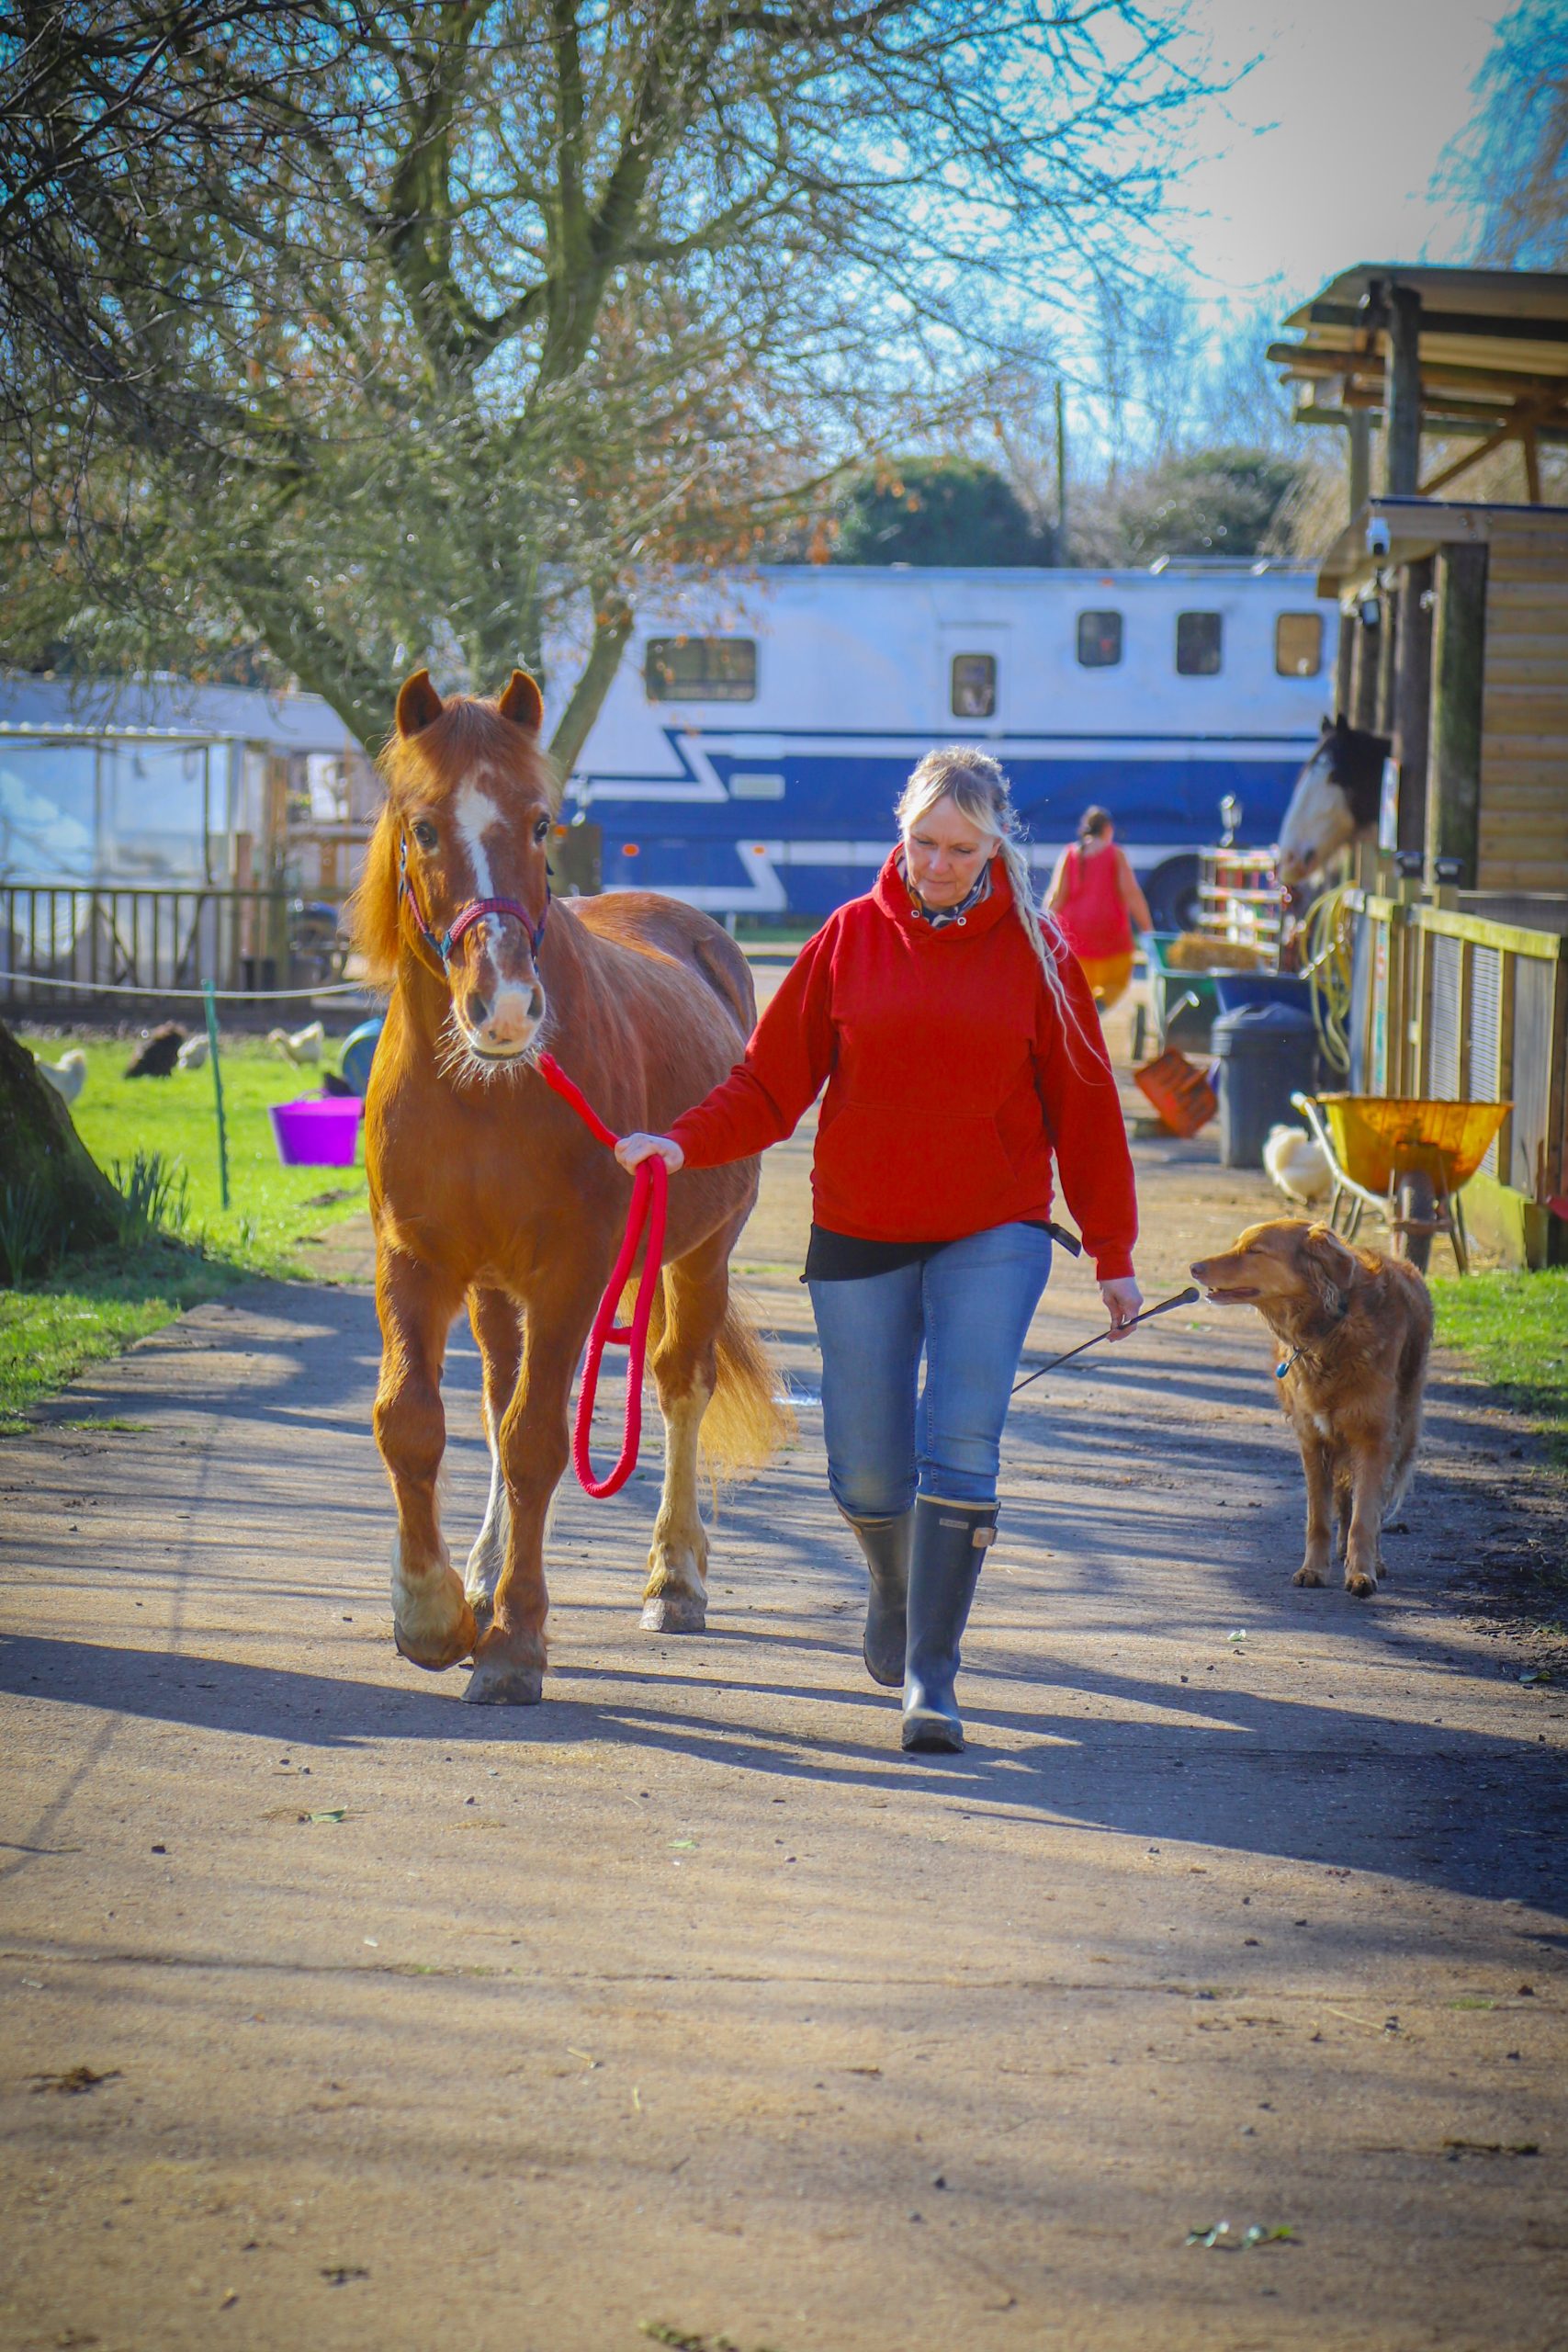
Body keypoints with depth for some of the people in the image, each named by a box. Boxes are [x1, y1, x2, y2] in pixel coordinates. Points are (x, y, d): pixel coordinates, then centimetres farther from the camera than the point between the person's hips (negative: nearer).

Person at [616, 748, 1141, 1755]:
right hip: (860, 1232, 1)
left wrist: (1113, 1253, 5)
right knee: (866, 1469, 6)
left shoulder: (1034, 951, -1)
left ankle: (932, 1673, -9)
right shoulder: (851, 938, 0)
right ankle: (896, 1588, 40)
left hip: (993, 1235, -1)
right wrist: (683, 1143, -17)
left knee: (961, 1441, -14)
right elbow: (771, 1083, 0)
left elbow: (1084, 1108, 4)